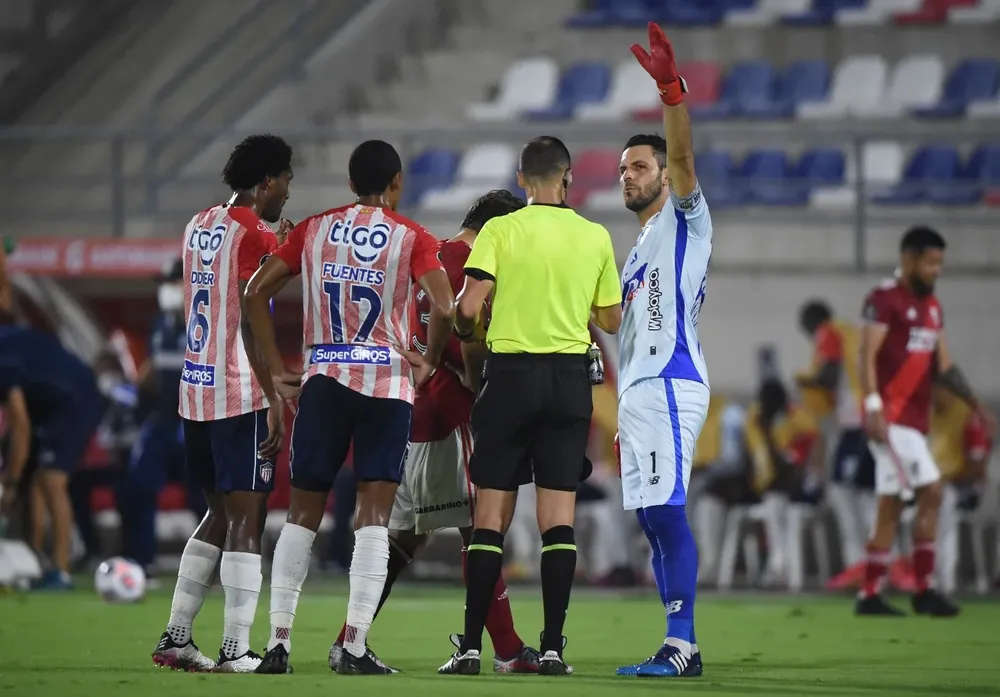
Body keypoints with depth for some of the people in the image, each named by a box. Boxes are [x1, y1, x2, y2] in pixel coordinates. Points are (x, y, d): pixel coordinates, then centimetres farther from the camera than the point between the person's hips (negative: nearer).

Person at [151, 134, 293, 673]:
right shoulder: (256, 236, -12)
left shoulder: (200, 226, 13)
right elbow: (252, 322, -19)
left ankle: (176, 638, 16)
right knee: (245, 520, -6)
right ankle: (236, 650, -10)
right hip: (241, 395, -8)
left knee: (220, 514, 17)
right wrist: (275, 399, -19)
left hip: (195, 390, 8)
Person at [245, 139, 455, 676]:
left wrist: (275, 369, 8)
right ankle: (354, 647, -8)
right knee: (373, 518, -1)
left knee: (303, 514, 8)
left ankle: (278, 641, 3)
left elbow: (256, 292, 5)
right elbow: (443, 308, -15)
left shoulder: (314, 229, 8)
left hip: (324, 380, 2)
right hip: (388, 383, -2)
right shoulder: (412, 238, -1)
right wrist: (429, 361, 2)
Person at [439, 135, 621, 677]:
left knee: (491, 512, 3)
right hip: (570, 377, 2)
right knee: (559, 517, 2)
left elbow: (468, 306, -12)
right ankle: (553, 648, -3)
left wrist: (468, 331, 10)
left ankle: (471, 647, 0)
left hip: (511, 372, -2)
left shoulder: (501, 230, -5)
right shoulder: (595, 237, 3)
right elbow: (611, 322, 10)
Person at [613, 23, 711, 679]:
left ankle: (681, 644, -22)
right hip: (638, 391, 10)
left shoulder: (684, 219, 2)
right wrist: (626, 412, 23)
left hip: (670, 385, -10)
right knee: (654, 521, 7)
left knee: (666, 511, -17)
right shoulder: (639, 249, 27)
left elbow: (683, 157, -18)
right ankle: (682, 649, 8)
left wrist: (671, 88, -33)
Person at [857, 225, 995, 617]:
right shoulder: (885, 299, -7)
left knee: (890, 508, 6)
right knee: (930, 491, -12)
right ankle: (924, 589, -8)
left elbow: (944, 366, 19)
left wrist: (976, 405, 11)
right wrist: (873, 404, -25)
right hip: (892, 417, -8)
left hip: (914, 420, 8)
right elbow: (868, 355, -15)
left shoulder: (932, 306, 18)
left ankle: (870, 596, 7)